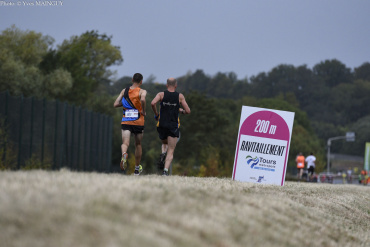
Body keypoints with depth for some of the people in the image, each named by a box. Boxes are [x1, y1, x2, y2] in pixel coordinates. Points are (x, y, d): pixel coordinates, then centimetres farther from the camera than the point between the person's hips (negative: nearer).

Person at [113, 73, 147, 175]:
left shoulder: (124, 91, 9)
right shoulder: (142, 91, -3)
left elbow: (115, 104, 6)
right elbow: (143, 100, -26)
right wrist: (143, 111, -12)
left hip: (125, 122, 1)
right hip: (138, 122, -1)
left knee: (125, 143, -11)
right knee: (138, 144, 18)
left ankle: (124, 154, -48)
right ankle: (137, 168, 28)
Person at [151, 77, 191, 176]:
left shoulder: (161, 94, 3)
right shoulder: (180, 96, 2)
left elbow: (153, 103, -16)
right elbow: (188, 111, -1)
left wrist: (156, 114, 0)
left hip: (162, 125, 2)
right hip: (174, 126, -2)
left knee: (164, 143, 31)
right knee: (171, 151, 0)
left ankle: (163, 153, -1)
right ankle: (165, 170, -19)